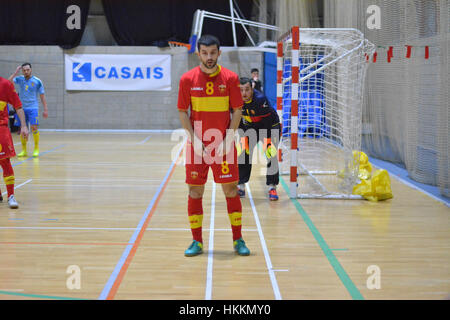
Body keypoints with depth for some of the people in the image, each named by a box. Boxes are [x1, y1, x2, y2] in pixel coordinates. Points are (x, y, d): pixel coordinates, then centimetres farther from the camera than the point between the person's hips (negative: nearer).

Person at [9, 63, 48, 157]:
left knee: (34, 128, -12)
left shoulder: (37, 81, -2)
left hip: (33, 108, -3)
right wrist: (16, 72, -13)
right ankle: (24, 150, 13)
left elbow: (42, 96, 3)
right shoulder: (19, 79, 3)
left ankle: (36, 149, 1)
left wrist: (45, 109, -1)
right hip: (22, 108, 3)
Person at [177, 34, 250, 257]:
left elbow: (237, 111, 1)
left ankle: (238, 240, 10)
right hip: (197, 144, 1)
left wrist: (228, 139, -9)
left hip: (223, 144, 0)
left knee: (231, 190, 1)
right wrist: (194, 139, -8)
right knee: (195, 192, 2)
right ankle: (197, 242, 11)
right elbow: (183, 112, 2)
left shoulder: (230, 78, -1)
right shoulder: (188, 79, 0)